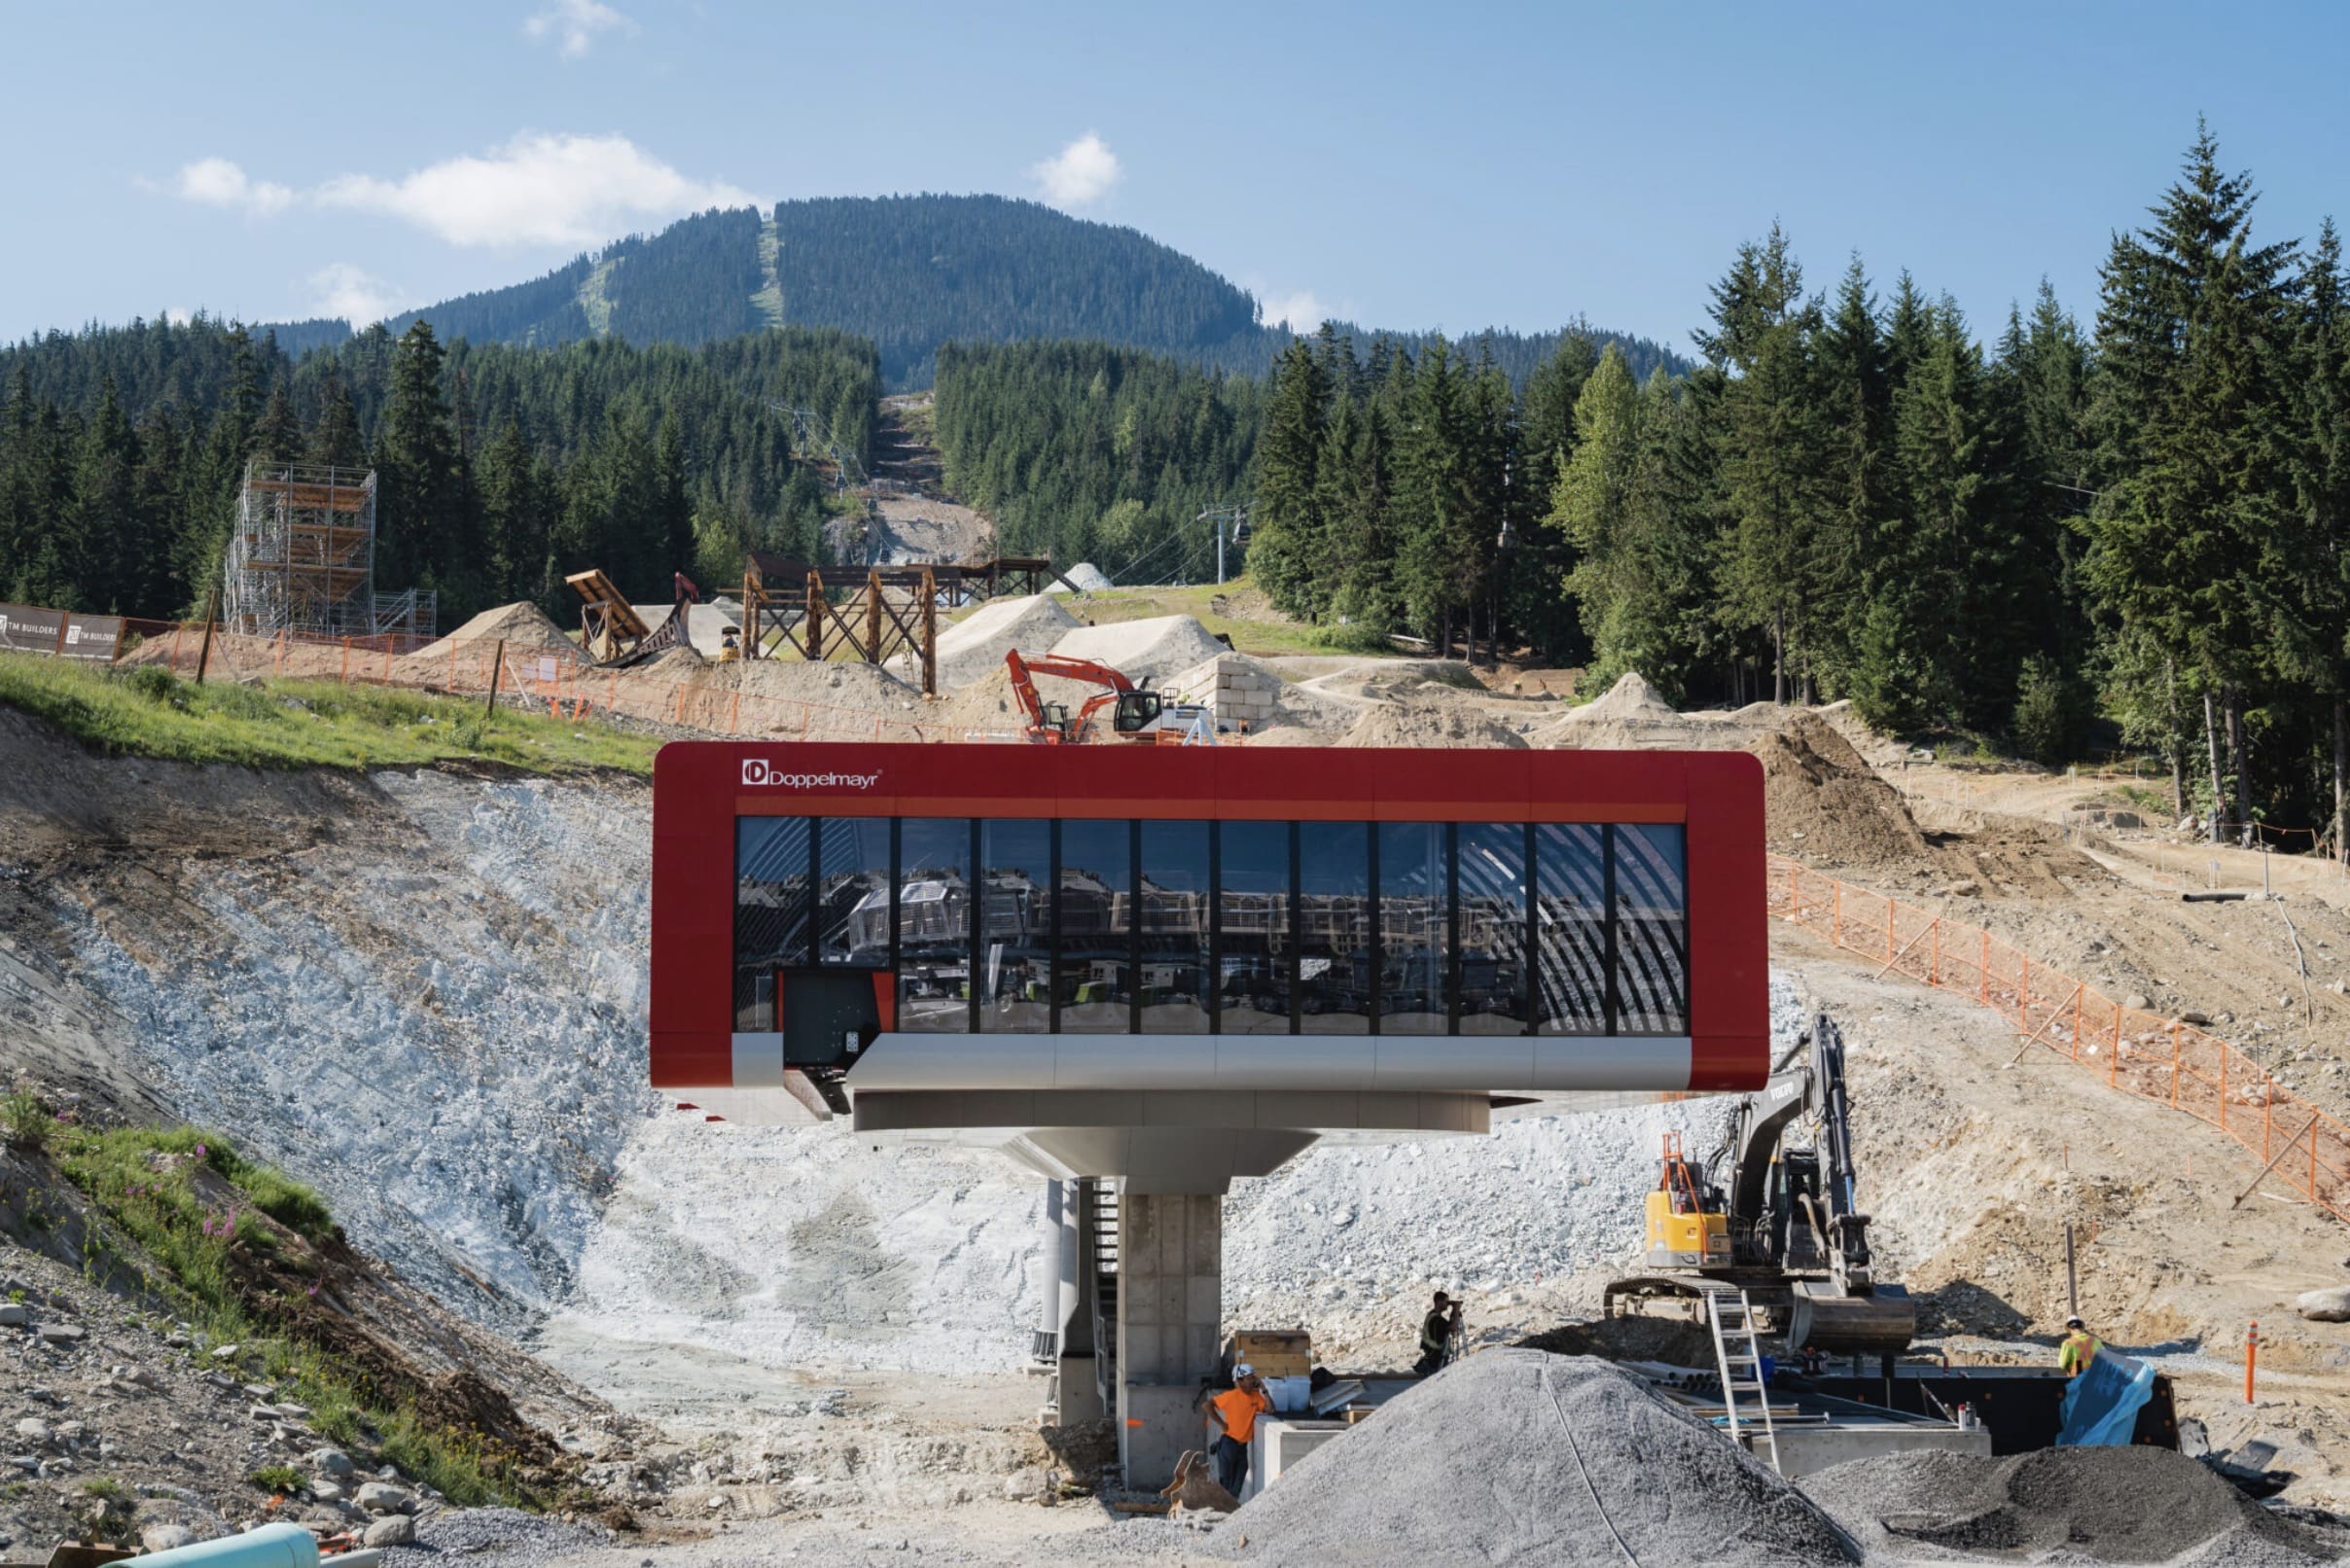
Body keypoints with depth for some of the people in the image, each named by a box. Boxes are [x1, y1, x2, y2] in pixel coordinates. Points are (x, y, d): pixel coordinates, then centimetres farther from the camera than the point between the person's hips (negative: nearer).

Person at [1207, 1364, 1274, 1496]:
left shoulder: (1255, 1396, 3)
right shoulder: (1231, 1395, -14)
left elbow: (1270, 1408, -6)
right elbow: (1208, 1405, -12)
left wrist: (1263, 1390, -9)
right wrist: (1220, 1423, -13)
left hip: (1242, 1444, 6)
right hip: (1228, 1442, -6)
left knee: (1238, 1484, 9)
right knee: (1226, 1483, -2)